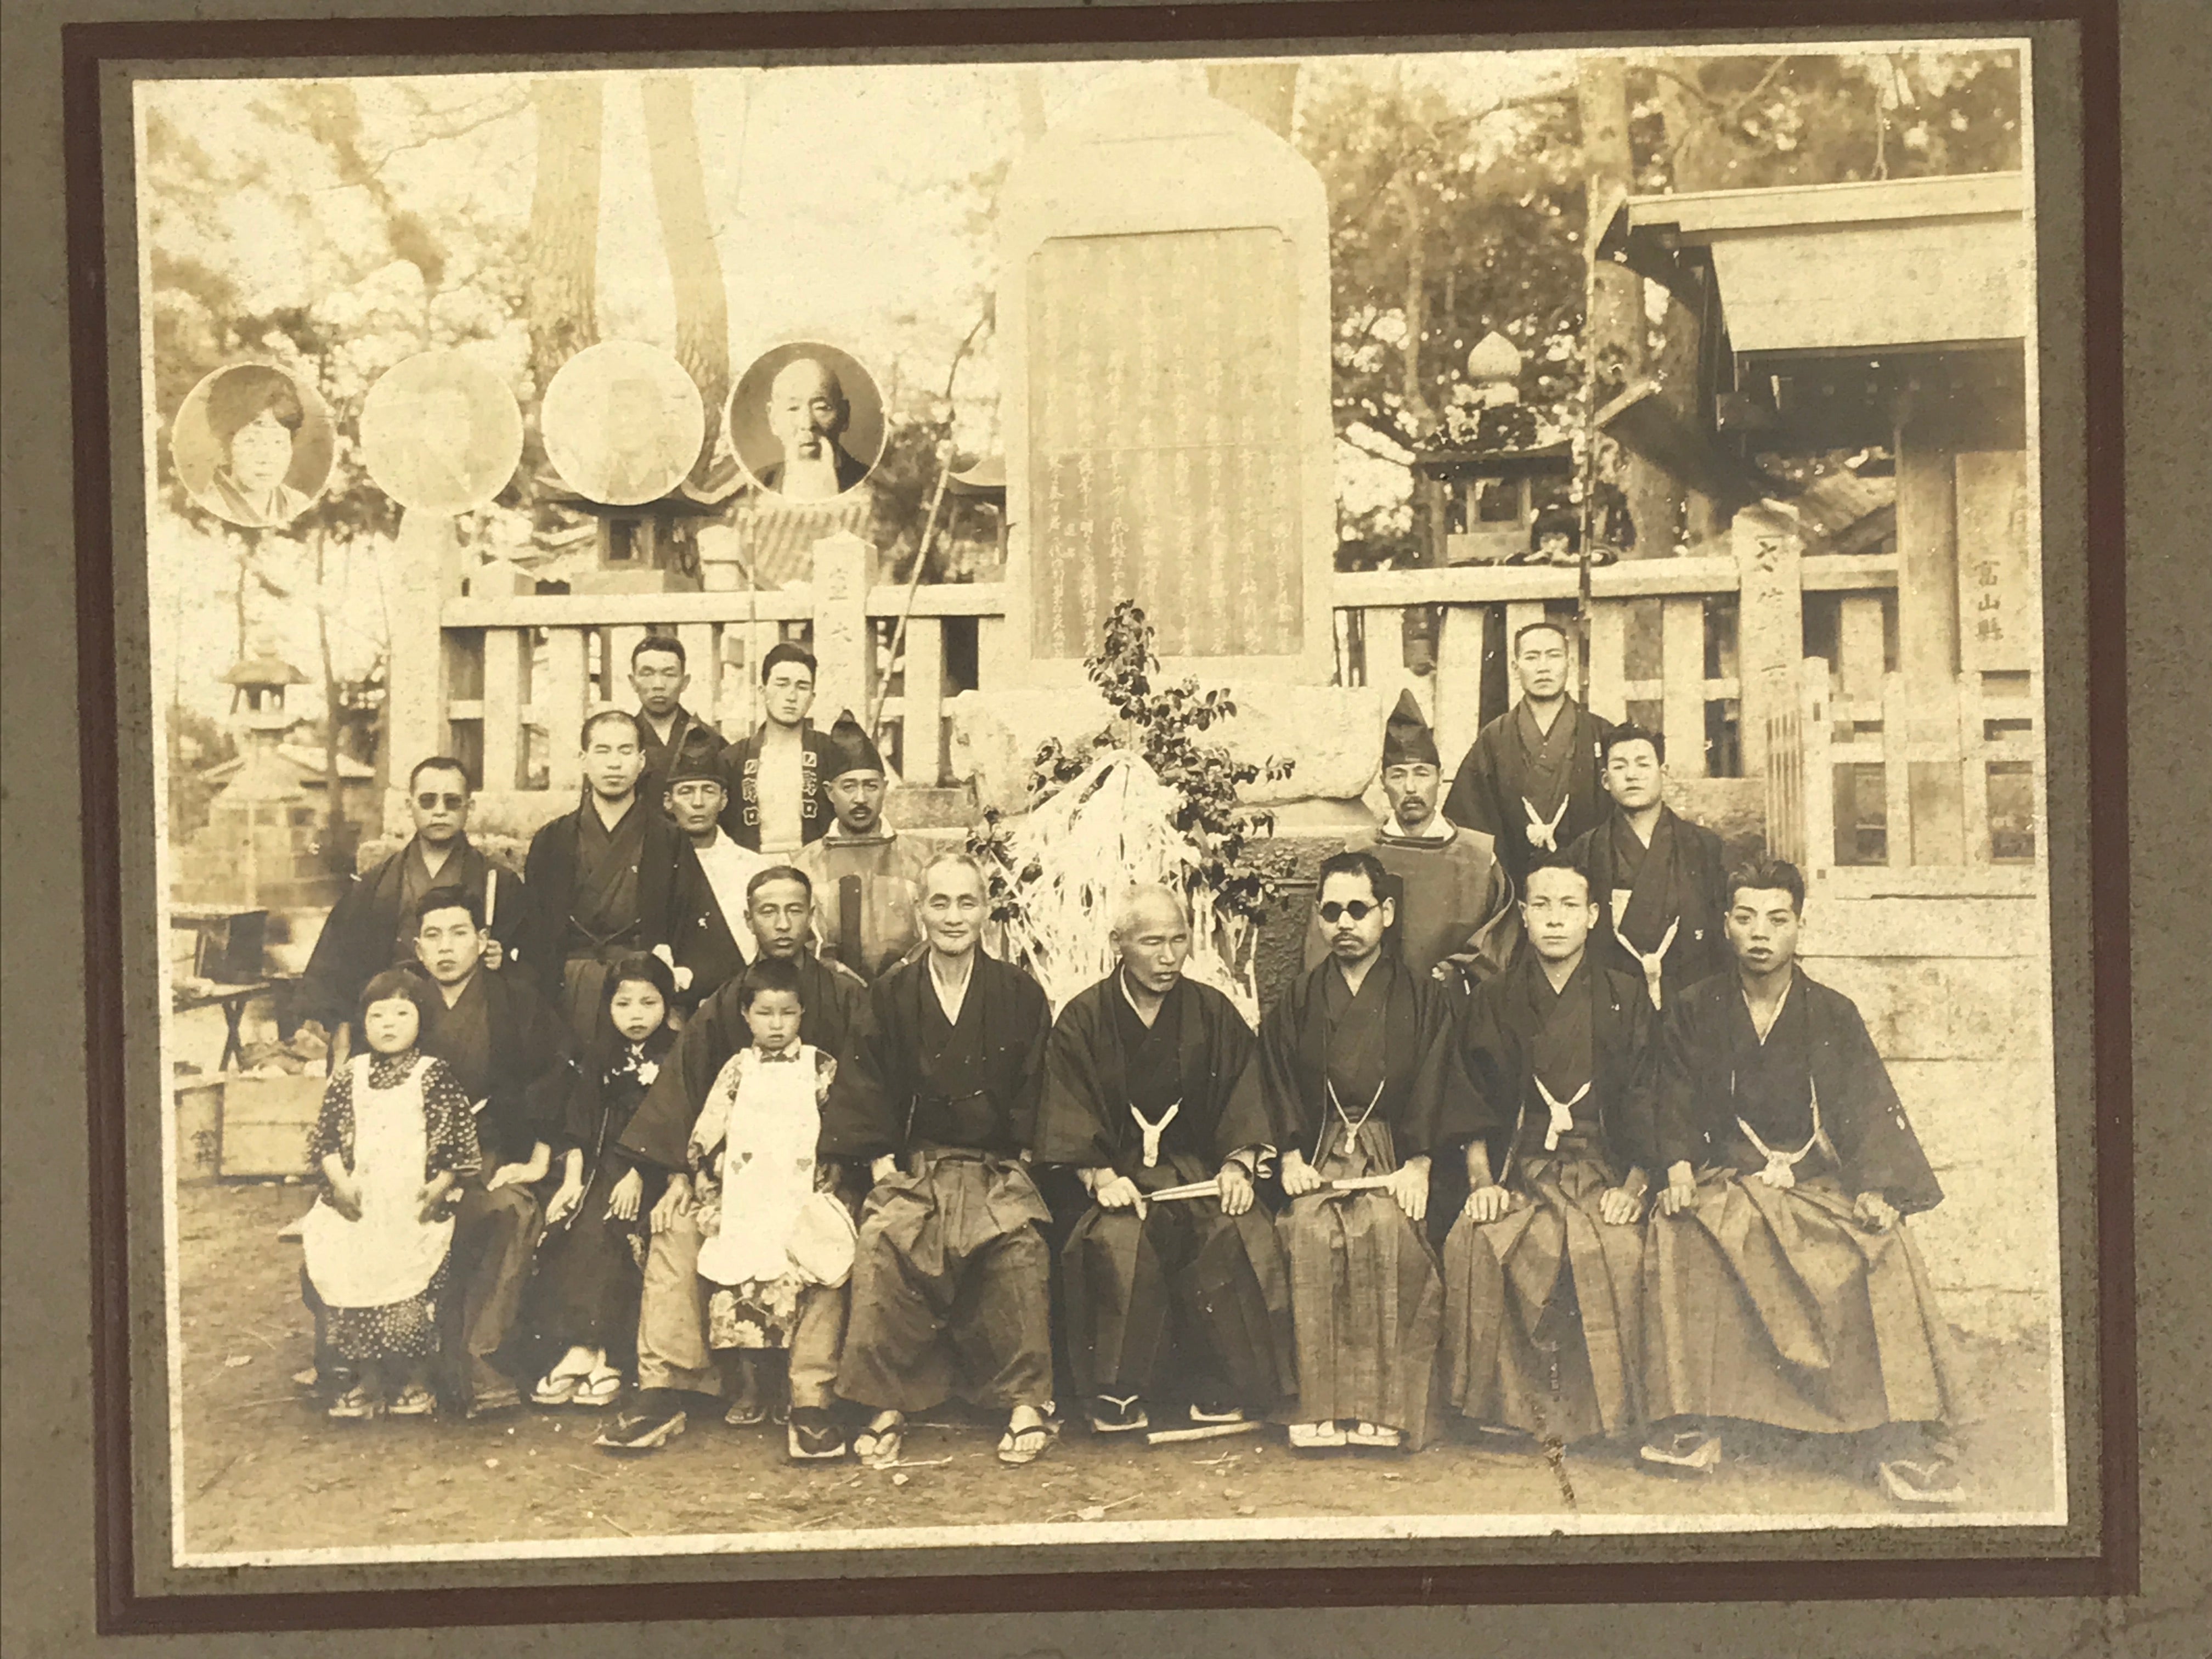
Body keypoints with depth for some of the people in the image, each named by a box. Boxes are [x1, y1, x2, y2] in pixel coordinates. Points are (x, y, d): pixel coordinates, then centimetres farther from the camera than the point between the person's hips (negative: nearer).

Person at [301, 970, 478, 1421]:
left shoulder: (434, 1077, 5)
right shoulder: (347, 1077, 13)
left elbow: (460, 1144, 4)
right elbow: (326, 1138, 11)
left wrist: (440, 1186, -6)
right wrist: (340, 1183, -2)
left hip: (414, 1206, -2)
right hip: (356, 1205, 3)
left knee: (406, 1266, -21)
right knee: (332, 1262, -15)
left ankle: (408, 1378, 0)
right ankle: (365, 1379, 1)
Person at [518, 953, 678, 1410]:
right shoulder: (597, 1062, 14)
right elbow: (576, 1128, 10)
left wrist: (639, 1177, -14)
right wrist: (573, 1178, -3)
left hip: (651, 1172, -3)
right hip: (601, 1167, 3)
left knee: (606, 1233, -24)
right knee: (572, 1229, -20)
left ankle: (589, 1351, -23)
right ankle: (579, 1349, -23)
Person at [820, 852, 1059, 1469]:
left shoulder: (1021, 995, 7)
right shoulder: (891, 995, 10)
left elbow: (1036, 1093, 7)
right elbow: (867, 1088, 9)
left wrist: (1017, 1160, -4)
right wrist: (882, 1161, -3)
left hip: (998, 1168, -1)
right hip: (914, 1166, 1)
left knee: (1021, 1243, -32)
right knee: (882, 1243, -29)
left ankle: (1026, 1403, -18)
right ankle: (887, 1407, -18)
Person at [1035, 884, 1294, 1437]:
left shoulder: (1214, 1014, 7)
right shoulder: (1083, 1019, 1)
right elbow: (1069, 1121, -3)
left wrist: (1238, 1164, -10)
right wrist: (1100, 1176, -20)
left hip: (1198, 1164, 2)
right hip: (1119, 1170, -2)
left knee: (1245, 1235, -27)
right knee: (1118, 1240, -33)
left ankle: (1220, 1390, -13)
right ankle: (1118, 1394, -18)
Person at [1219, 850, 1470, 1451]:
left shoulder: (1425, 1000, 12)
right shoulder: (1297, 1002, 17)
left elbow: (1433, 1089, 3)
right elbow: (1276, 1086, 11)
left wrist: (1418, 1164, -11)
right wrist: (1290, 1156, -5)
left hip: (1394, 1153, -1)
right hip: (1319, 1154, 1)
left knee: (1388, 1229, -34)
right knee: (1313, 1233, -31)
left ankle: (1386, 1410, -31)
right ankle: (1320, 1410, -32)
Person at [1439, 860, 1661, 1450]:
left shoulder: (1628, 999, 10)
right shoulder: (1493, 1006, 14)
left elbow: (1648, 1106, 6)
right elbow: (1475, 1108, 10)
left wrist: (1633, 1188, -8)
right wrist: (1481, 1181, -6)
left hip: (1602, 1171, -1)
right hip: (1519, 1171, 1)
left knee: (1614, 1250, -34)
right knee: (1473, 1241, -31)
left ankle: (1602, 1410, -18)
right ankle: (1506, 1401, -20)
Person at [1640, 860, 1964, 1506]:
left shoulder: (1834, 1015, 7)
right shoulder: (1694, 1014, 8)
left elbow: (1868, 1108, 3)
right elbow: (1676, 1107, 7)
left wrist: (1874, 1189, -13)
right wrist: (1679, 1173, -11)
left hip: (1819, 1182, 0)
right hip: (1727, 1184, 0)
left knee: (1886, 1252, -29)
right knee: (1674, 1238, -32)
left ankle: (1903, 1440, -22)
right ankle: (1689, 1426, -24)